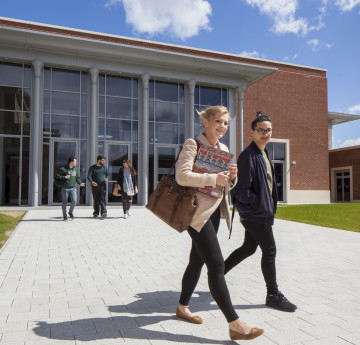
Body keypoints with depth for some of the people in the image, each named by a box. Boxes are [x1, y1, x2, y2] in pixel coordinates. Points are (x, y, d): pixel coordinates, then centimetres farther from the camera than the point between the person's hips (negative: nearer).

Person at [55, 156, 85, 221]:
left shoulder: (75, 169, 11)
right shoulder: (63, 169, -5)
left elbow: (77, 177, 18)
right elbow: (57, 176, -5)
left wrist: (80, 183, 2)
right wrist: (64, 177, -16)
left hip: (73, 188, 4)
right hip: (65, 188, -3)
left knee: (74, 201, -8)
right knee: (65, 202, 4)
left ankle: (71, 212, 17)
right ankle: (65, 216, 17)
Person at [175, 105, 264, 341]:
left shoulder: (224, 149, 14)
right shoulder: (192, 145, -9)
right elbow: (182, 176, -22)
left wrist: (232, 177, -4)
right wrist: (214, 178, -25)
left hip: (215, 211, 8)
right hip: (198, 212, -8)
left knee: (198, 260, 16)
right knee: (216, 264, -9)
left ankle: (183, 307, 34)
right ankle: (235, 325, -2)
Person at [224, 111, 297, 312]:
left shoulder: (265, 154, 14)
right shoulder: (248, 156, -17)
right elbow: (242, 190, -21)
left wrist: (270, 206, 12)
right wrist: (258, 204, -15)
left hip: (261, 212, 10)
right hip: (254, 213, -10)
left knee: (249, 248, 17)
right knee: (270, 251, -1)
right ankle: (273, 295, 15)